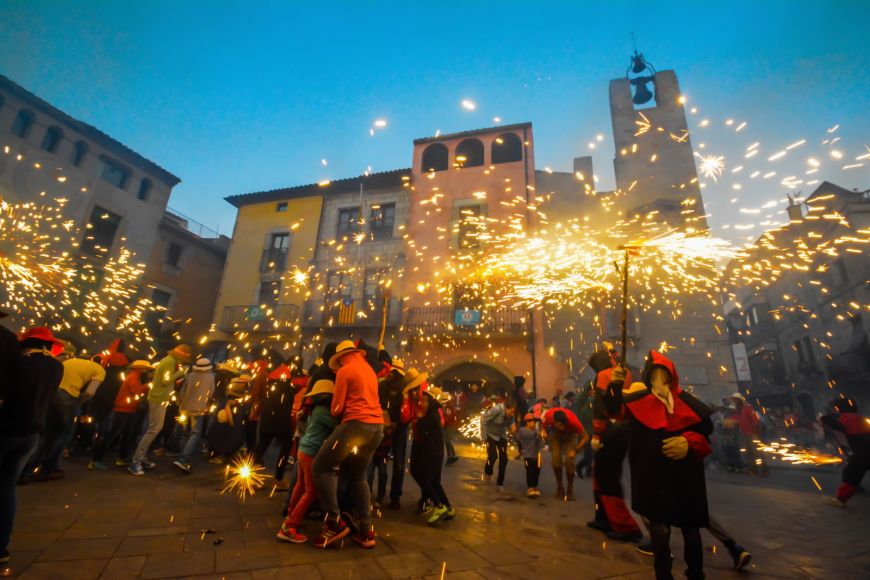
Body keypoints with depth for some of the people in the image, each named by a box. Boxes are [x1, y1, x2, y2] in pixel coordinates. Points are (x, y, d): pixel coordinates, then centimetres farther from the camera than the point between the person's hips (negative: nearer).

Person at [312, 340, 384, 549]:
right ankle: (366, 530, 19)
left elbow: (337, 408, -2)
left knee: (321, 467, 4)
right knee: (358, 476, 20)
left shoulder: (344, 371, -2)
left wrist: (334, 411, 18)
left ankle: (335, 522, 2)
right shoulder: (370, 371, 22)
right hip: (377, 425, 8)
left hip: (356, 424, -8)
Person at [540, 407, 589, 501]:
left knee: (569, 460, -17)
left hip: (570, 435, -1)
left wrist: (575, 450, -39)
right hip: (555, 434, 1)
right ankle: (559, 487, 7)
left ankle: (570, 490, 5)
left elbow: (585, 437, -30)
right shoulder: (549, 416, -37)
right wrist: (543, 431, -35)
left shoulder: (572, 420, -41)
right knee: (556, 458, -15)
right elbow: (542, 425, -14)